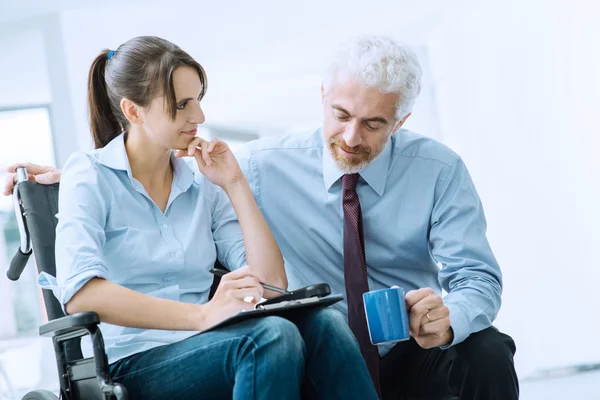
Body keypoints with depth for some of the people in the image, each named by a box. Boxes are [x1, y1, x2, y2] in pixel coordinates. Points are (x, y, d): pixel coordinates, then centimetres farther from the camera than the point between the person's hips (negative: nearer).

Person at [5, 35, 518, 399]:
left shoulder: (438, 169, -4)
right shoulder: (269, 163, -3)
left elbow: (478, 278, -10)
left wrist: (449, 316, -34)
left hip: (416, 354, 0)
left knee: (487, 351, -31)